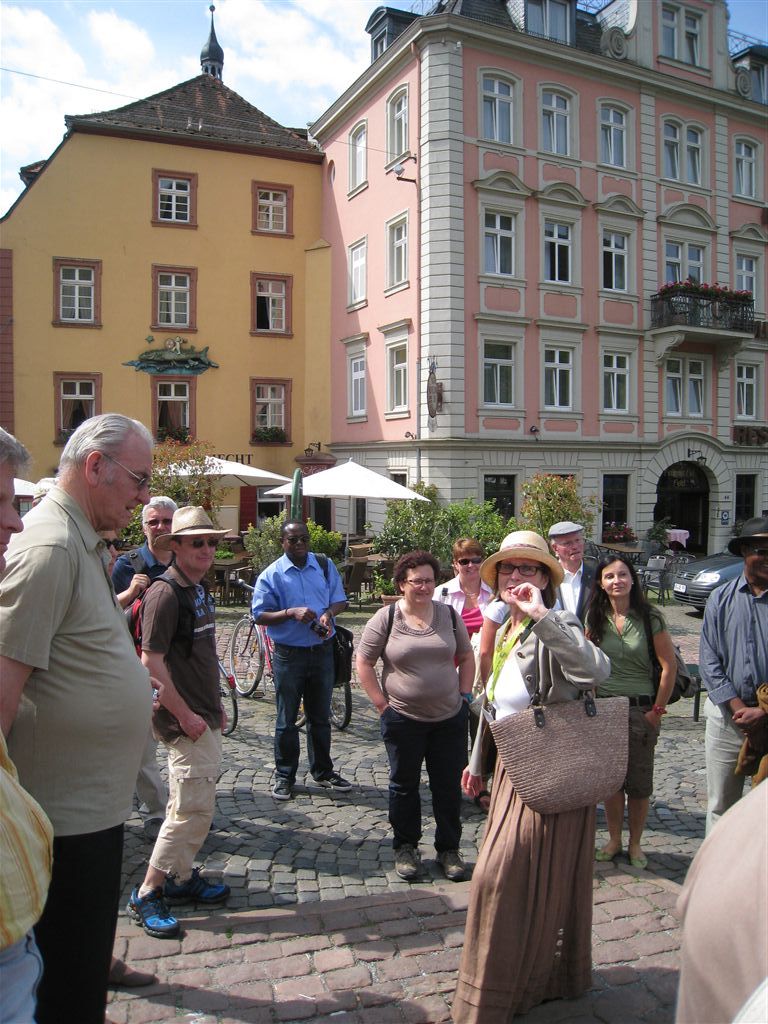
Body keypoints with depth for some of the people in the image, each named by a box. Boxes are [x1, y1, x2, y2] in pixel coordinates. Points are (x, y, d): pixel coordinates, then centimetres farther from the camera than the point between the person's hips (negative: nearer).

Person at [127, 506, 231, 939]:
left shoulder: (200, 589, 11)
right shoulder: (165, 592, -18)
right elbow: (152, 661, -21)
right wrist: (185, 715, -18)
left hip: (204, 717, 9)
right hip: (184, 721, -9)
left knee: (197, 804, 17)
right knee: (193, 809, -5)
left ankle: (181, 878, 32)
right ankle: (147, 894, 9)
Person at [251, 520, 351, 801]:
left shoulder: (325, 566, 4)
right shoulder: (271, 574, -5)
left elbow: (340, 600, 8)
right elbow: (260, 615, -9)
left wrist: (328, 613, -14)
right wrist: (291, 613, -23)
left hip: (322, 651, 3)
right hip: (288, 654, -3)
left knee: (320, 716, 15)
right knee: (287, 719, 7)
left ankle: (323, 771, 29)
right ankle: (284, 775, 21)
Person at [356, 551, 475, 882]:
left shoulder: (449, 614, 2)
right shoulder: (386, 618, -7)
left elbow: (466, 657, 12)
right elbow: (364, 662, -2)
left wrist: (465, 695, 5)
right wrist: (381, 703, -6)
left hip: (450, 718, 2)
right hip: (403, 718, -2)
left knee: (449, 786, 10)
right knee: (404, 785, 12)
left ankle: (449, 849, 26)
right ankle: (405, 847, 29)